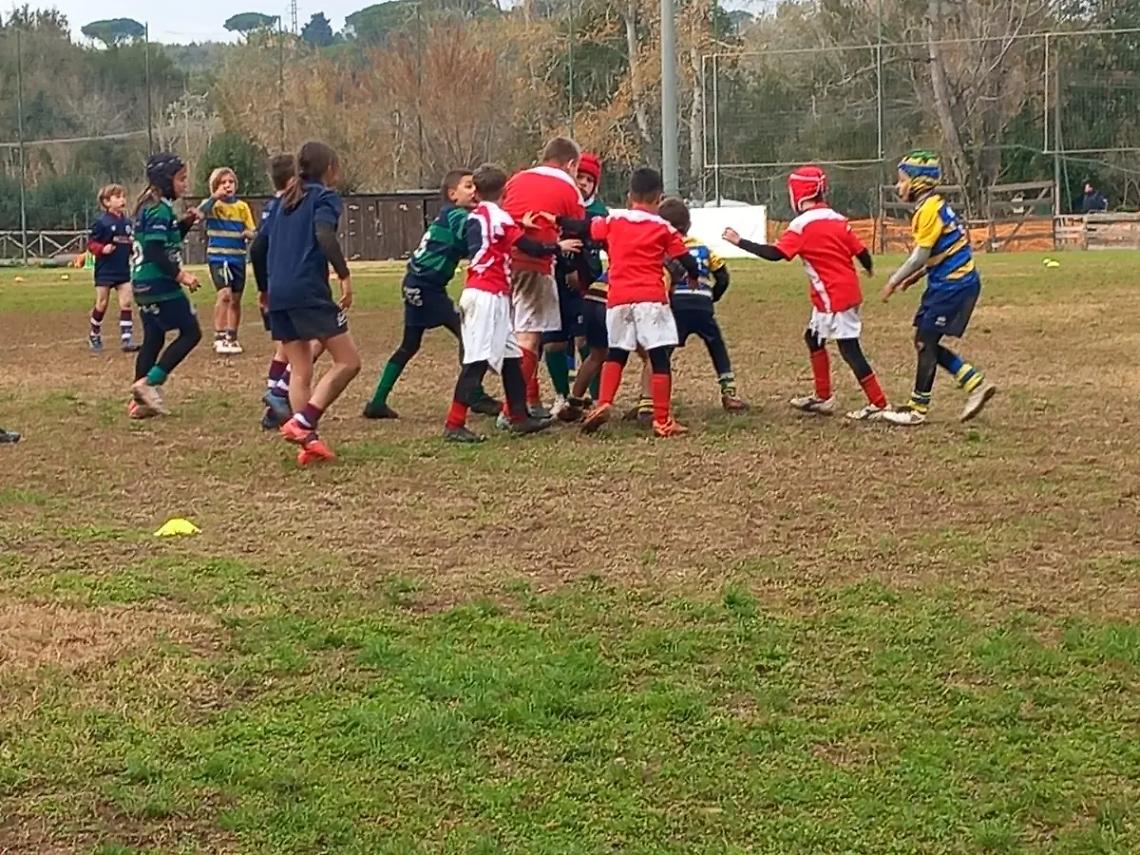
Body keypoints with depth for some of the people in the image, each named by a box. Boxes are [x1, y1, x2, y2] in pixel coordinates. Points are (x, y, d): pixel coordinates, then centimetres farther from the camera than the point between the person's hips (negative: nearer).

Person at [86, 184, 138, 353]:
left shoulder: (127, 222, 6)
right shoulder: (102, 223, -11)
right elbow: (91, 244, -9)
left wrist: (135, 246, -3)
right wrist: (102, 249, -26)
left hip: (124, 271, 4)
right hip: (105, 271, -4)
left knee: (127, 303, -5)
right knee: (101, 304, 6)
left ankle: (126, 339, -5)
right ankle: (94, 335, 25)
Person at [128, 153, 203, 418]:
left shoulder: (150, 207, 15)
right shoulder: (160, 210, -16)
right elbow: (155, 252, -23)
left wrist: (186, 223, 12)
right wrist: (180, 275, -21)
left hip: (144, 285, 10)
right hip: (160, 285, -10)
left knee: (153, 339, 14)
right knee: (190, 332, -2)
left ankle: (139, 402, 15)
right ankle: (149, 382, -8)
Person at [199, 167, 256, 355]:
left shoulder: (242, 207, 6)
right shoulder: (213, 204, -3)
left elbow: (252, 232, 9)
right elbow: (199, 213, -24)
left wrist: (249, 234, -13)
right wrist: (215, 197, -25)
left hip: (238, 258, 4)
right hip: (218, 257, -4)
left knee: (236, 299, 10)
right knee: (224, 293, -21)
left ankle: (231, 337, 24)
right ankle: (219, 337, -15)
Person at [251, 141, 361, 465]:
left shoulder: (285, 202, 21)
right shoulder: (325, 197, 1)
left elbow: (258, 247, 21)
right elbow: (324, 234, -19)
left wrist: (265, 289, 32)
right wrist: (344, 275, -21)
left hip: (278, 295, 8)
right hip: (309, 292, -8)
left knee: (300, 371, 11)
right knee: (348, 361, -4)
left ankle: (308, 440, 4)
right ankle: (302, 422, -16)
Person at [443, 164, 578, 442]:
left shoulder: (475, 216, 13)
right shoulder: (498, 216, -9)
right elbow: (530, 247, -9)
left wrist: (520, 226, 30)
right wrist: (558, 247, 4)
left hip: (476, 292, 9)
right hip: (490, 296, -9)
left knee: (510, 356, 14)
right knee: (478, 360, -11)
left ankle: (519, 417, 19)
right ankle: (454, 425, -14)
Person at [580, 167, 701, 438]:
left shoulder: (612, 221, 7)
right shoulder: (664, 228, 4)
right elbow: (688, 263, 4)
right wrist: (693, 277, 25)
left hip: (618, 299, 3)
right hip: (651, 298, -3)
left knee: (616, 353, 20)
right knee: (659, 358, 0)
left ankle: (603, 404, 4)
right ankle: (662, 420, -2)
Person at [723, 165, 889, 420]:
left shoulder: (802, 225, -14)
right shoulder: (838, 220, 8)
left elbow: (775, 253, -20)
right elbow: (861, 252, 10)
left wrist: (739, 241, -14)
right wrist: (868, 268, 33)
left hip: (833, 296, -9)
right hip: (850, 291, 9)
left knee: (849, 349, -5)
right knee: (814, 338, 21)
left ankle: (878, 404, -3)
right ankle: (823, 397, 26)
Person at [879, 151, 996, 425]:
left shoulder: (929, 209, -17)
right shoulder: (936, 206, 13)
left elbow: (920, 255, -19)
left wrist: (894, 281, -10)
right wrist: (915, 277, 14)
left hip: (953, 285, -10)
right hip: (948, 282, 10)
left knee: (926, 341, -4)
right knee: (924, 341, 11)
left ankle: (918, 408, 3)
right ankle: (975, 382, 12)